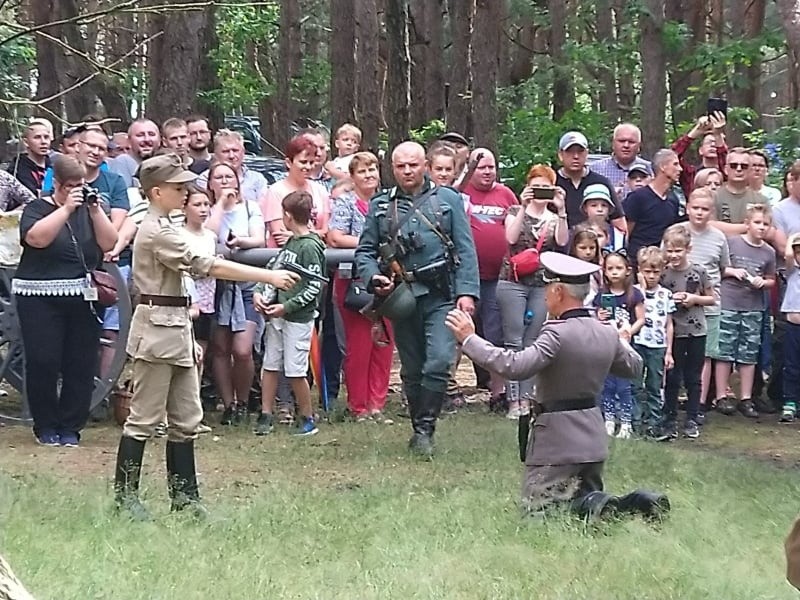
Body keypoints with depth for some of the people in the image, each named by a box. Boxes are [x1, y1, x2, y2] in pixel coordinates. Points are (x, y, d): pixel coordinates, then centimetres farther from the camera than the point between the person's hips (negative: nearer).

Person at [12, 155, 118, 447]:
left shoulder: (89, 209, 13)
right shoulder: (37, 208, 3)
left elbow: (109, 243, 1)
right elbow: (37, 238, -17)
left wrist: (95, 210, -9)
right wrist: (67, 208, -19)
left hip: (83, 298, 3)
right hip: (41, 299, -3)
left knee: (81, 365, 0)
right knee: (43, 362, -7)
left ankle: (70, 427, 9)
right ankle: (45, 426, 7)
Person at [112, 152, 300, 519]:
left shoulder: (162, 229, 16)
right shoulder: (158, 233, -16)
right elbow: (207, 267, -22)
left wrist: (188, 337, 19)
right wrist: (269, 277, -23)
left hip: (175, 327, 10)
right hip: (157, 329, -10)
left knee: (186, 419, 10)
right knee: (144, 418, -4)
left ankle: (184, 496, 15)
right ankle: (124, 494, 3)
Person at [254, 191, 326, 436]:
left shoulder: (310, 246, -12)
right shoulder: (290, 243, 13)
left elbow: (314, 288, -16)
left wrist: (286, 307, -17)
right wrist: (259, 292, 1)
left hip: (298, 317, -8)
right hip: (277, 315, 8)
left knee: (295, 371, -3)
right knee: (270, 365, 9)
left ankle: (308, 419, 10)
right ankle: (265, 416, 15)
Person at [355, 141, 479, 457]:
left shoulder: (448, 200, 5)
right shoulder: (380, 206, 10)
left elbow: (466, 250, 1)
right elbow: (364, 251, 12)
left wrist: (466, 292, -9)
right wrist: (374, 278, -8)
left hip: (442, 297, -2)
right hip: (402, 298, 2)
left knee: (438, 363, -16)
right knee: (412, 369, 10)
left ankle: (425, 428, -6)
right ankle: (420, 429, 22)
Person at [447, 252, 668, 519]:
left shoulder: (558, 333, -21)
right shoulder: (608, 333, 2)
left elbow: (516, 366, -31)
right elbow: (634, 367, 19)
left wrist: (469, 339, -25)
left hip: (558, 439, -7)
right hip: (594, 439, 7)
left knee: (536, 508, 2)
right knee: (588, 497, 21)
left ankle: (590, 506, -22)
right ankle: (632, 504, -6)